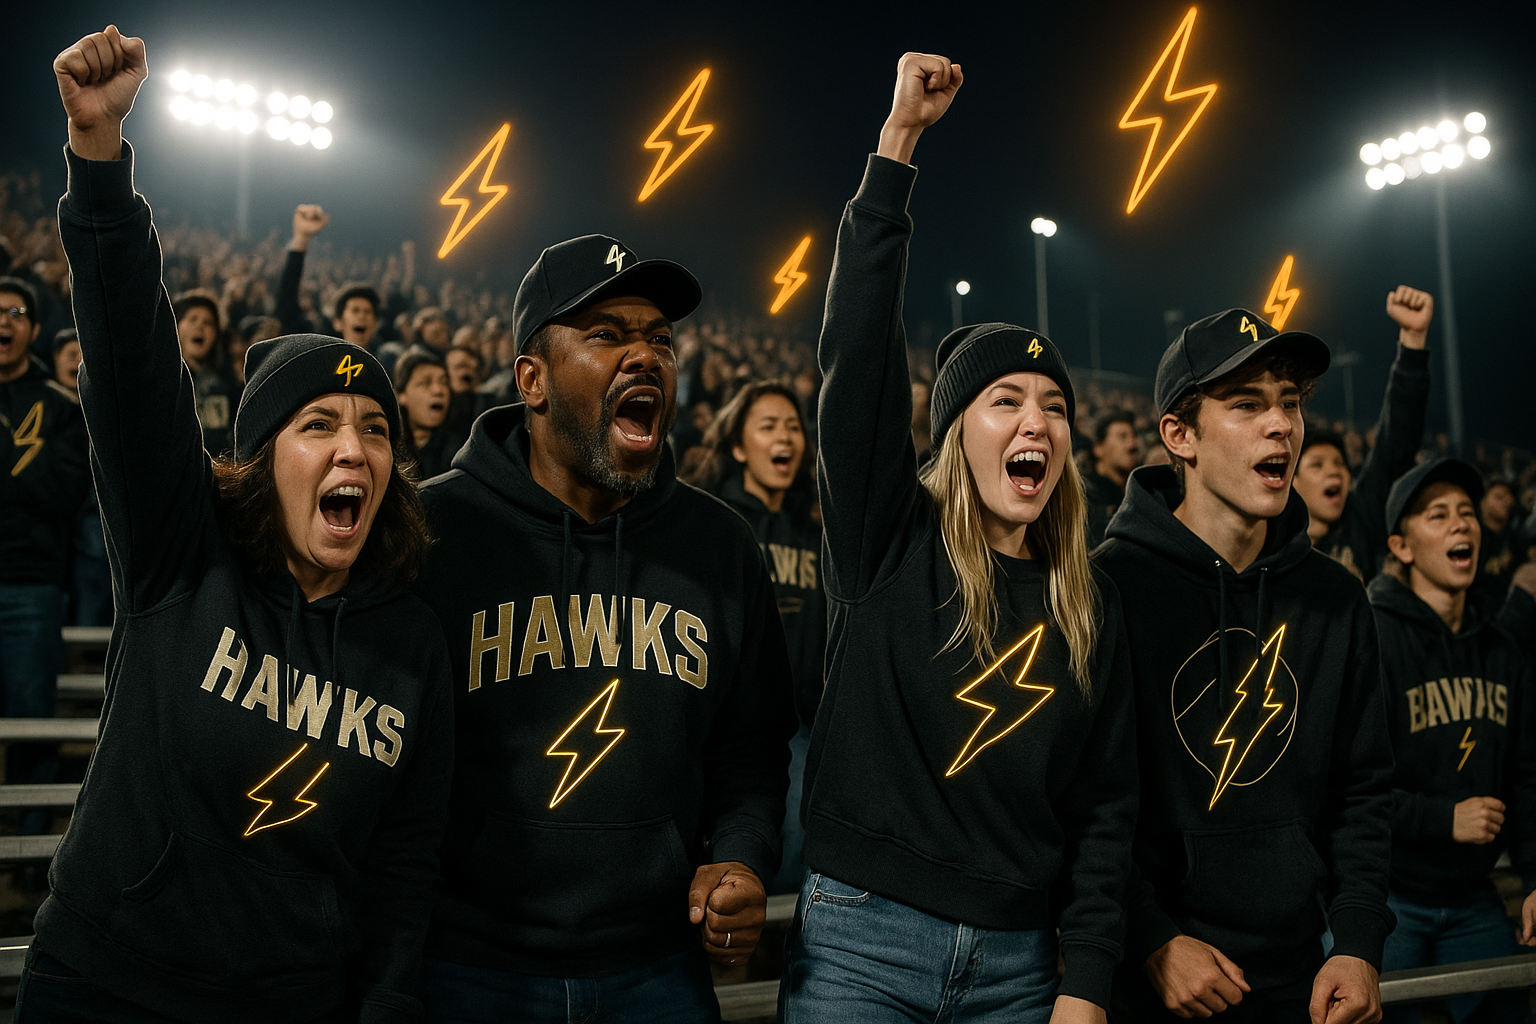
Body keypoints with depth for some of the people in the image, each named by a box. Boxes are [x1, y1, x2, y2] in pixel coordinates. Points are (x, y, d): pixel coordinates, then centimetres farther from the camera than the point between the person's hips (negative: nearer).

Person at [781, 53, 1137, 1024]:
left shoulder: (1092, 605, 4)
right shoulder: (888, 540, -5)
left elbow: (1107, 799, 5)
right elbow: (859, 343, -15)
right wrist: (900, 139, -17)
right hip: (858, 940, -2)